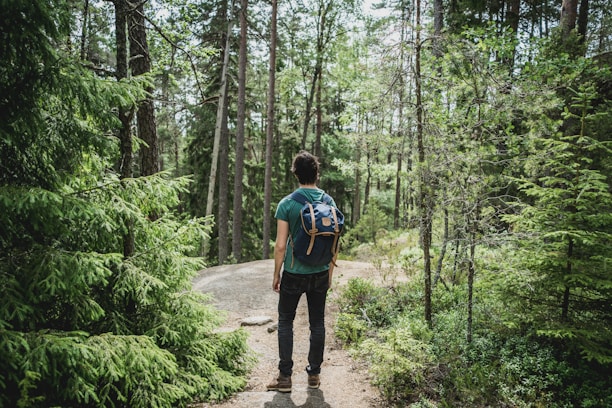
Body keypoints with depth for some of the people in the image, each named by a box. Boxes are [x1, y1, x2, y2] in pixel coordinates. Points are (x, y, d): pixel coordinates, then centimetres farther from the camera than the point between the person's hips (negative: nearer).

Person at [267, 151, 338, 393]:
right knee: (317, 323, 13)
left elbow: (280, 245, -12)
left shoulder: (287, 204, -11)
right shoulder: (329, 203, -1)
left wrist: (276, 275, 0)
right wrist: (330, 274, 13)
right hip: (320, 274, 3)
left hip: (294, 274, -3)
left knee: (285, 322, 10)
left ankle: (285, 377, 13)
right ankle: (314, 373, 22)